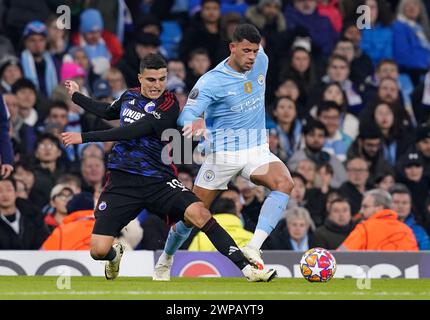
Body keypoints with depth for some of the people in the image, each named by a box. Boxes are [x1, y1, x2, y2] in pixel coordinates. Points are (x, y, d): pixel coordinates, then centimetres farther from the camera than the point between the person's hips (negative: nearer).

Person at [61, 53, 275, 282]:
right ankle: (115, 255, 33)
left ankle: (246, 268, -24)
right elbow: (108, 113, 32)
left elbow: (132, 131, -20)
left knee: (199, 214, -28)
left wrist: (85, 137, -19)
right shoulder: (130, 96, 8)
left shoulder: (168, 106, -11)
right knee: (98, 251, -7)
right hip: (122, 181, 3)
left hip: (158, 181, -3)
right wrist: (76, 96, 41)